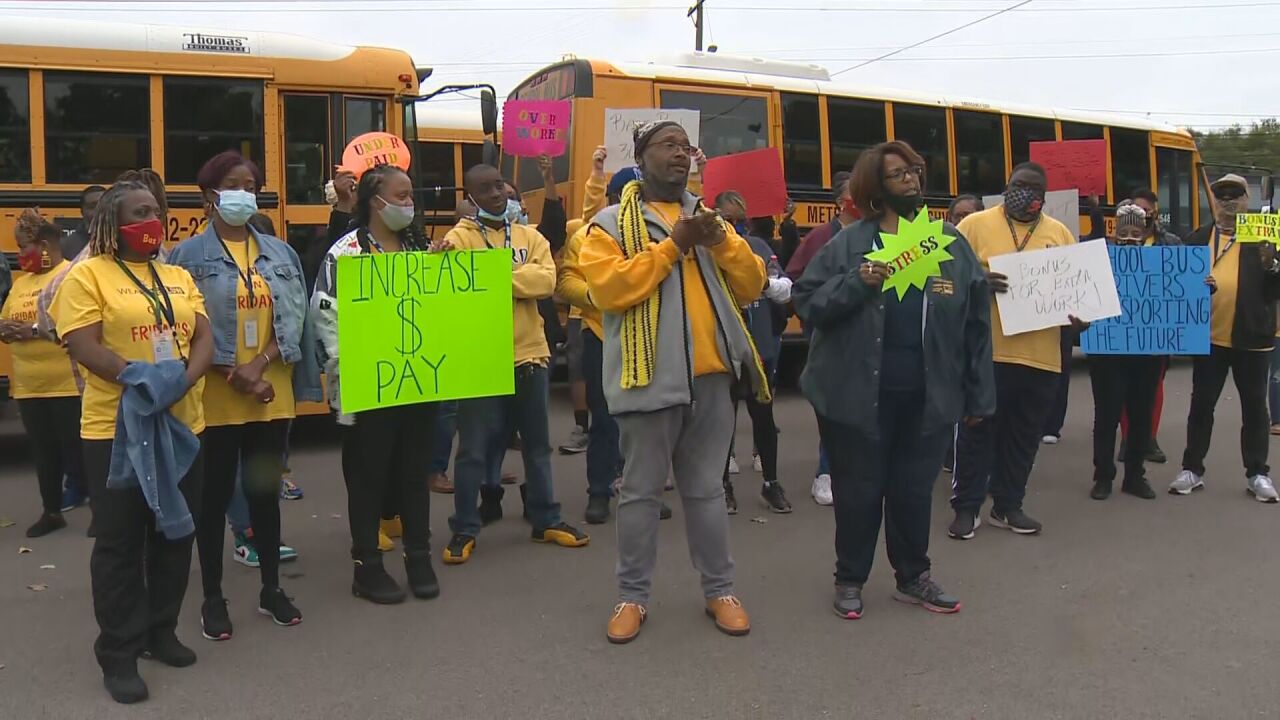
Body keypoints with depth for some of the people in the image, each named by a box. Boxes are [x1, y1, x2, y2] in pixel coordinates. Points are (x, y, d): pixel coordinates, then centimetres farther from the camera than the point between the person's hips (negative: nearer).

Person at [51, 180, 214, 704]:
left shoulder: (179, 277, 13)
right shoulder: (87, 275, -4)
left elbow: (204, 338, 4)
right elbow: (83, 347, -14)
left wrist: (182, 381, -15)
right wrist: (143, 379, -25)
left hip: (182, 425, 6)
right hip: (116, 430, -5)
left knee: (175, 534, 13)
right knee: (119, 543, 2)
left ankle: (161, 631, 29)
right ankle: (119, 653, 13)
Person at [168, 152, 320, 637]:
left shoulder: (281, 253, 6)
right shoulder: (189, 255, -4)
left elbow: (294, 319, 2)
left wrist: (260, 363, -13)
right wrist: (233, 374, -15)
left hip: (274, 395, 3)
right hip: (215, 397, -3)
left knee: (265, 491, 13)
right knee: (215, 495, 7)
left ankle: (271, 589, 27)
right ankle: (212, 597, 21)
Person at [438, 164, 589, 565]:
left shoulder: (530, 237, 9)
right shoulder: (460, 238, -3)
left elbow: (546, 280, -9)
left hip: (528, 354, 4)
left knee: (536, 443, 15)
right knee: (474, 448, 3)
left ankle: (546, 520, 28)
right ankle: (465, 529, 16)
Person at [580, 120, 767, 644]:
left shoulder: (707, 219, 16)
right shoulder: (611, 223, 0)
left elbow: (751, 286, 8)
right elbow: (608, 289, -17)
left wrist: (721, 241, -10)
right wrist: (673, 245, -16)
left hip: (710, 375, 4)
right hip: (650, 377, -4)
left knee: (705, 488, 13)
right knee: (641, 492, 5)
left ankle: (719, 590, 25)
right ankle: (632, 595, 19)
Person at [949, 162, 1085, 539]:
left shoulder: (1060, 233, 12)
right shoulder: (976, 224, 0)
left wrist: (1079, 314, -5)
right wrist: (978, 281, -23)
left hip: (1041, 356, 4)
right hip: (986, 352, -4)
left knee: (1023, 435, 12)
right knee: (977, 432, 3)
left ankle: (1008, 505, 26)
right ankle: (966, 507, 14)